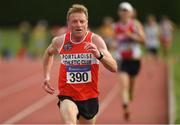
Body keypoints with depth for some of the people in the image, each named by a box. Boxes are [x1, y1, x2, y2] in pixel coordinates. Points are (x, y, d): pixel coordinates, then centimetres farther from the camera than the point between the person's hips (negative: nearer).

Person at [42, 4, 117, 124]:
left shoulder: (95, 40, -12)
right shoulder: (60, 41, -5)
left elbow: (114, 68, -21)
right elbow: (49, 53, 21)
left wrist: (99, 55, -38)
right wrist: (46, 76, 11)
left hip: (89, 97, 1)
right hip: (67, 96, -1)